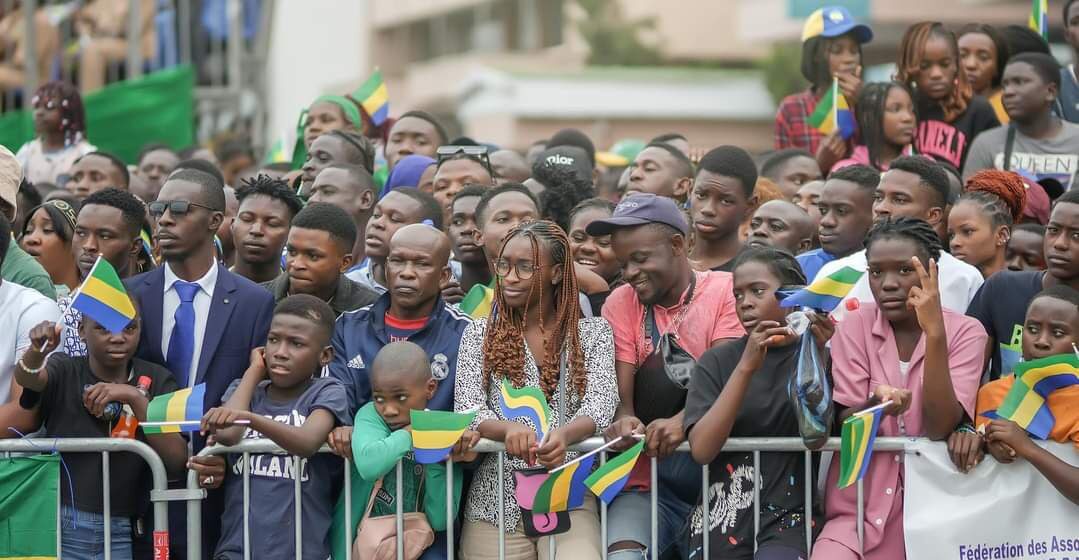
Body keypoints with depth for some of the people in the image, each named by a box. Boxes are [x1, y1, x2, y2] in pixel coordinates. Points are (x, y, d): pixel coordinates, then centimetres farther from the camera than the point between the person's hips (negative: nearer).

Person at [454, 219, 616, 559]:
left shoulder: (593, 333, 7)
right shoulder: (479, 334, 9)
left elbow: (600, 403, -8)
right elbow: (467, 409, -4)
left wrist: (563, 434, -32)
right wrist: (508, 429, -28)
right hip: (496, 503, 1)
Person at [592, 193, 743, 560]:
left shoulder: (725, 291, 0)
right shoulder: (621, 303, 8)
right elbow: (619, 392, -1)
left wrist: (683, 422, -31)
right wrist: (624, 419, -26)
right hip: (650, 479, 2)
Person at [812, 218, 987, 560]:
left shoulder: (965, 332, -3)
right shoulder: (855, 327, 1)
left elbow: (939, 428, -15)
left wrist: (934, 333, -22)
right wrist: (875, 404, -27)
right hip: (861, 506, 0)